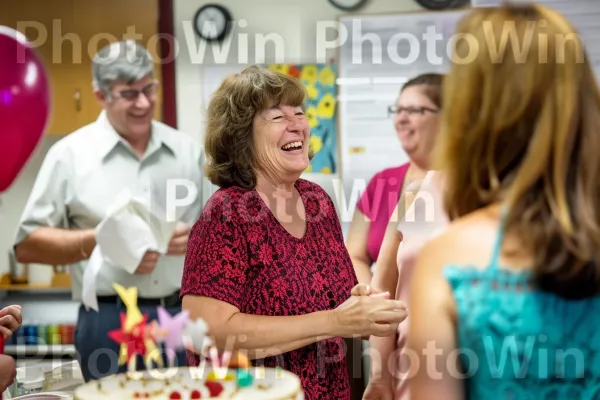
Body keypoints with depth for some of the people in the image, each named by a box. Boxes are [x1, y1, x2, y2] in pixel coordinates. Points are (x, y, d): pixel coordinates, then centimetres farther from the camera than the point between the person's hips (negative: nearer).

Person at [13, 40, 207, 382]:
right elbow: (28, 245, -3)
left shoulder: (188, 150, 9)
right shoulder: (71, 153, -1)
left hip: (186, 317, 3)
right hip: (110, 324, -3)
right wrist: (102, 240, -15)